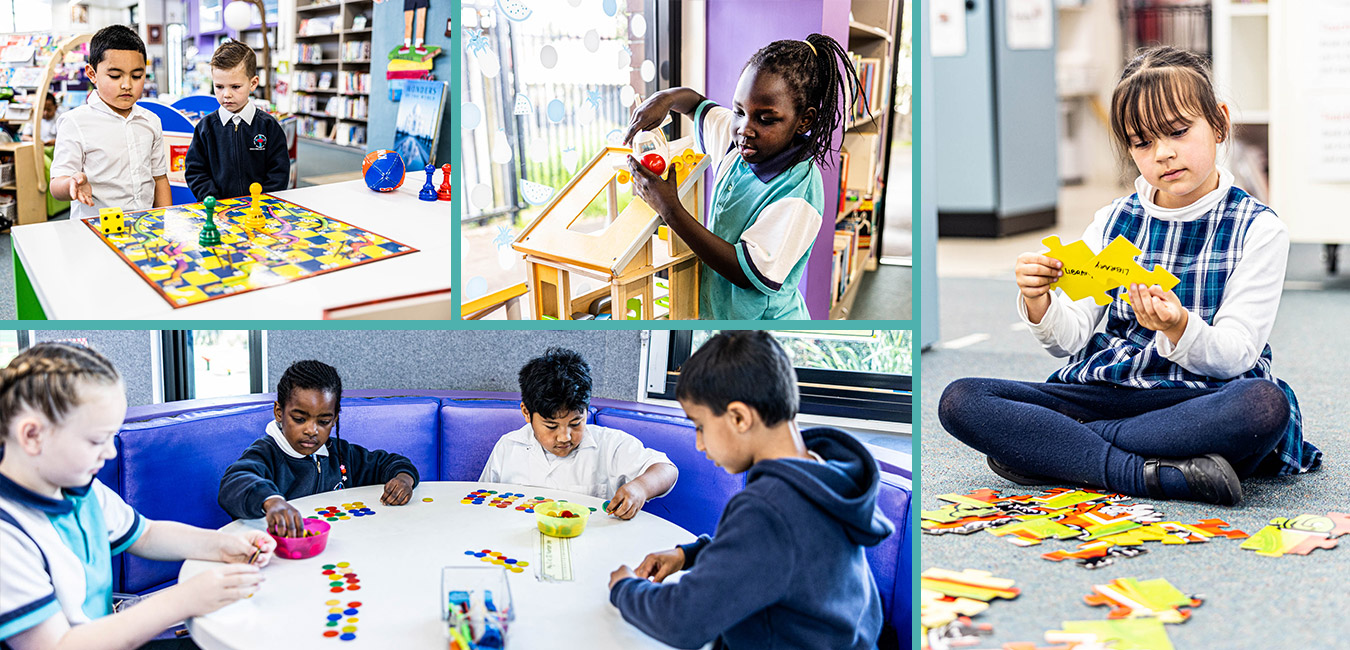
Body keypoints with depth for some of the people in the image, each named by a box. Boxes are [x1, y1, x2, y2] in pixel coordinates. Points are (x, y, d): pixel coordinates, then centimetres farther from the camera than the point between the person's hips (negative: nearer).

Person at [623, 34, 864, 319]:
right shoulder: (738, 135, -7)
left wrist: (671, 210, -32)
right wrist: (667, 98, -12)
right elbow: (698, 104, 13)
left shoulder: (799, 192, -29)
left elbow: (749, 272, -31)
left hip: (763, 320, -7)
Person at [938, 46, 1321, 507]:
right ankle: (1160, 473, -27)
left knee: (1265, 404, -39)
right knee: (960, 401, -18)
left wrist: (1179, 327, -30)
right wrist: (1038, 302, -18)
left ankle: (1050, 449, -29)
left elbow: (1234, 355, -9)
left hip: (1199, 396, -3)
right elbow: (1070, 338, 5)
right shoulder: (1113, 222, 11)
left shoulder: (1258, 228, 0)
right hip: (1106, 389, 3)